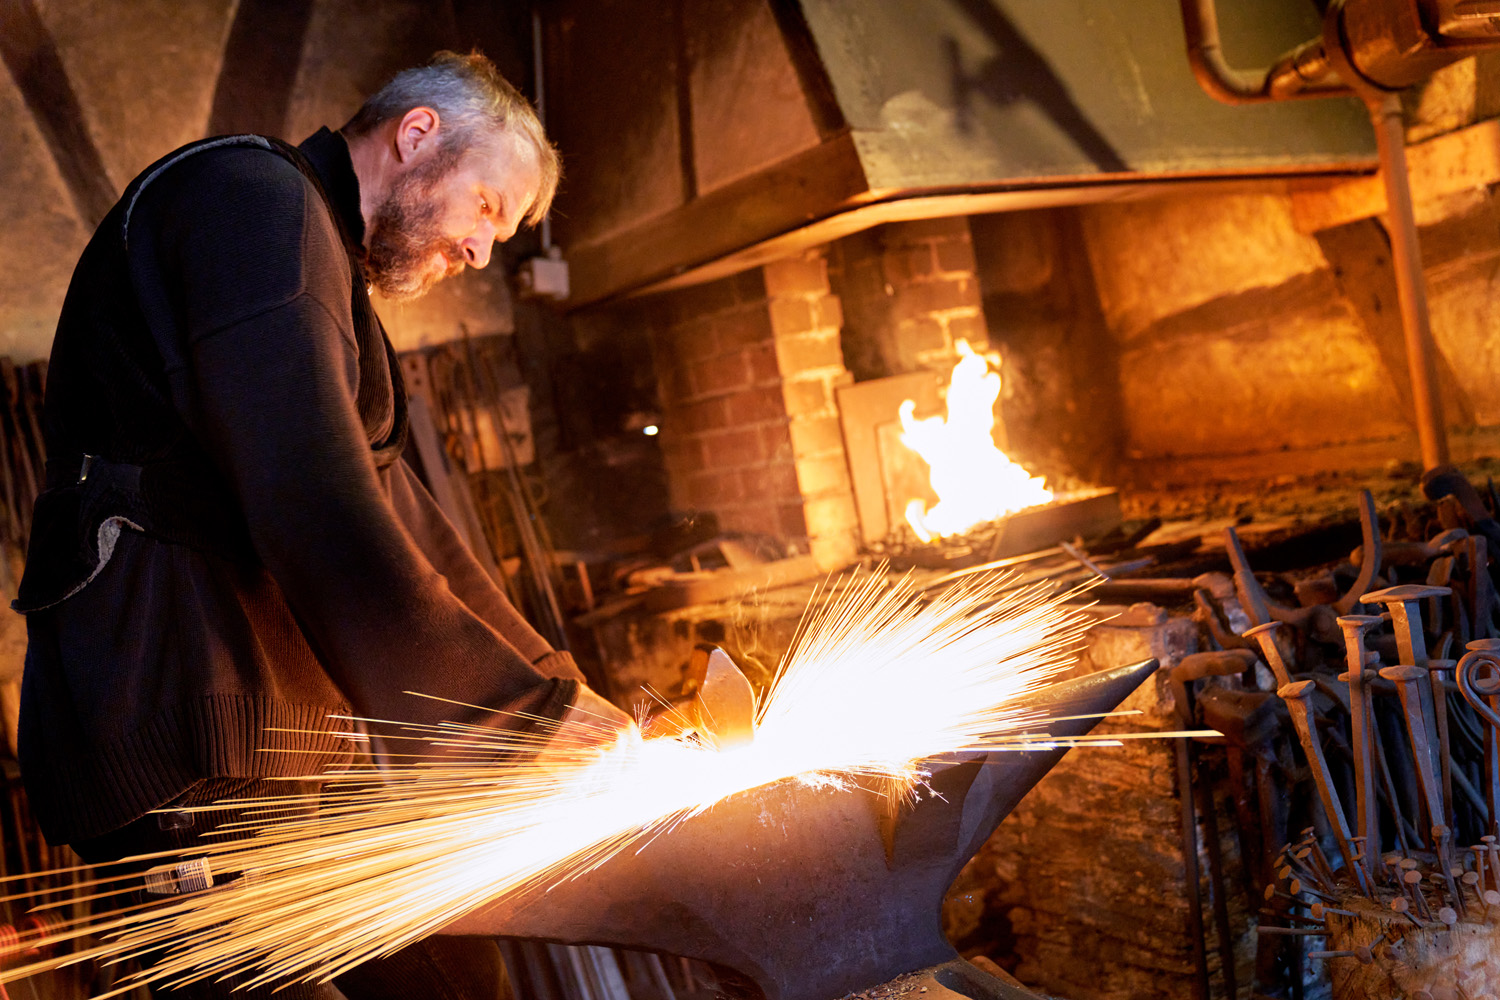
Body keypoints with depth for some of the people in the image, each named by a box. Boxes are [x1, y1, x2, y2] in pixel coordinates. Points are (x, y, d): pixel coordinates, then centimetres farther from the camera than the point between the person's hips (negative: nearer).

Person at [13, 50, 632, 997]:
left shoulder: (324, 265, 23)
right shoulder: (254, 197, -11)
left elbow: (391, 507, 19)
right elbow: (320, 519, -24)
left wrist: (550, 685, 11)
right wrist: (533, 703, -18)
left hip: (272, 740, 10)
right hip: (185, 755, -10)